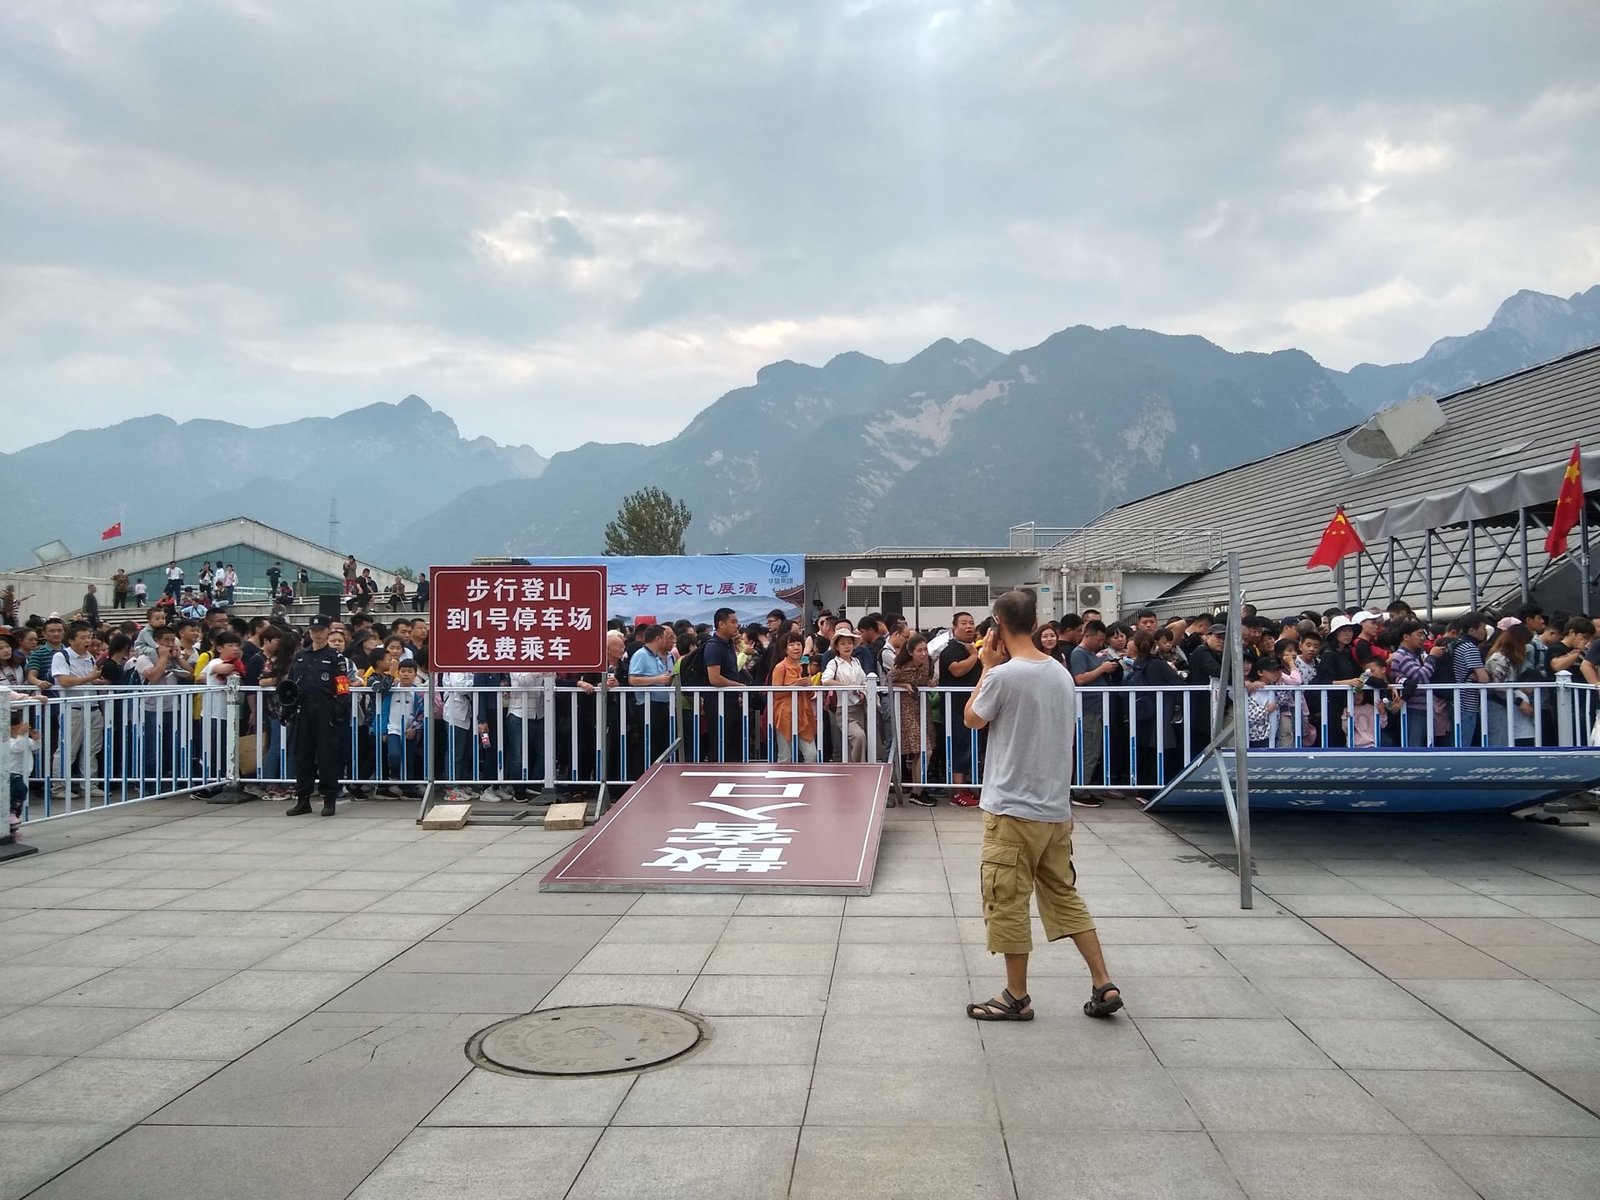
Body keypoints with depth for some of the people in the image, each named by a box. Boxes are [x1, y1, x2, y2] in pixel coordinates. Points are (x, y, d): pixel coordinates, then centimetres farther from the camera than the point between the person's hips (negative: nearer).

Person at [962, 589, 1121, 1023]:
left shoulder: (1004, 675, -17)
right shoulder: (1062, 673, 6)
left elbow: (972, 719, -1)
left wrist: (988, 666, 2)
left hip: (1013, 809, -7)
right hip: (1057, 808, 7)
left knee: (1008, 902, 5)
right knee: (1064, 895, 17)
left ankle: (1016, 997, 14)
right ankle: (1103, 985, 16)